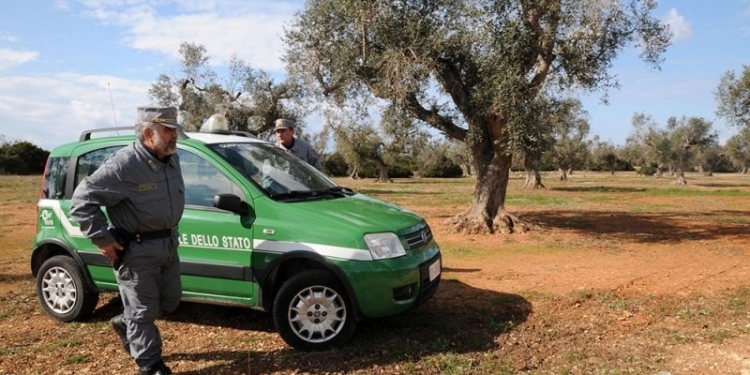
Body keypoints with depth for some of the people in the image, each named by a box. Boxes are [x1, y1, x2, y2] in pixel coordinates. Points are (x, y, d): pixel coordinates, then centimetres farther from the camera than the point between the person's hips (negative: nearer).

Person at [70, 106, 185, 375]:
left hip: (168, 244, 8)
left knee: (170, 300, 19)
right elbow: (82, 198, -18)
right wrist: (102, 239, -17)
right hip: (137, 250, -8)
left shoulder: (172, 158, 3)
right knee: (144, 309, 4)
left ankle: (124, 324, 43)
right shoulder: (125, 164, -22)